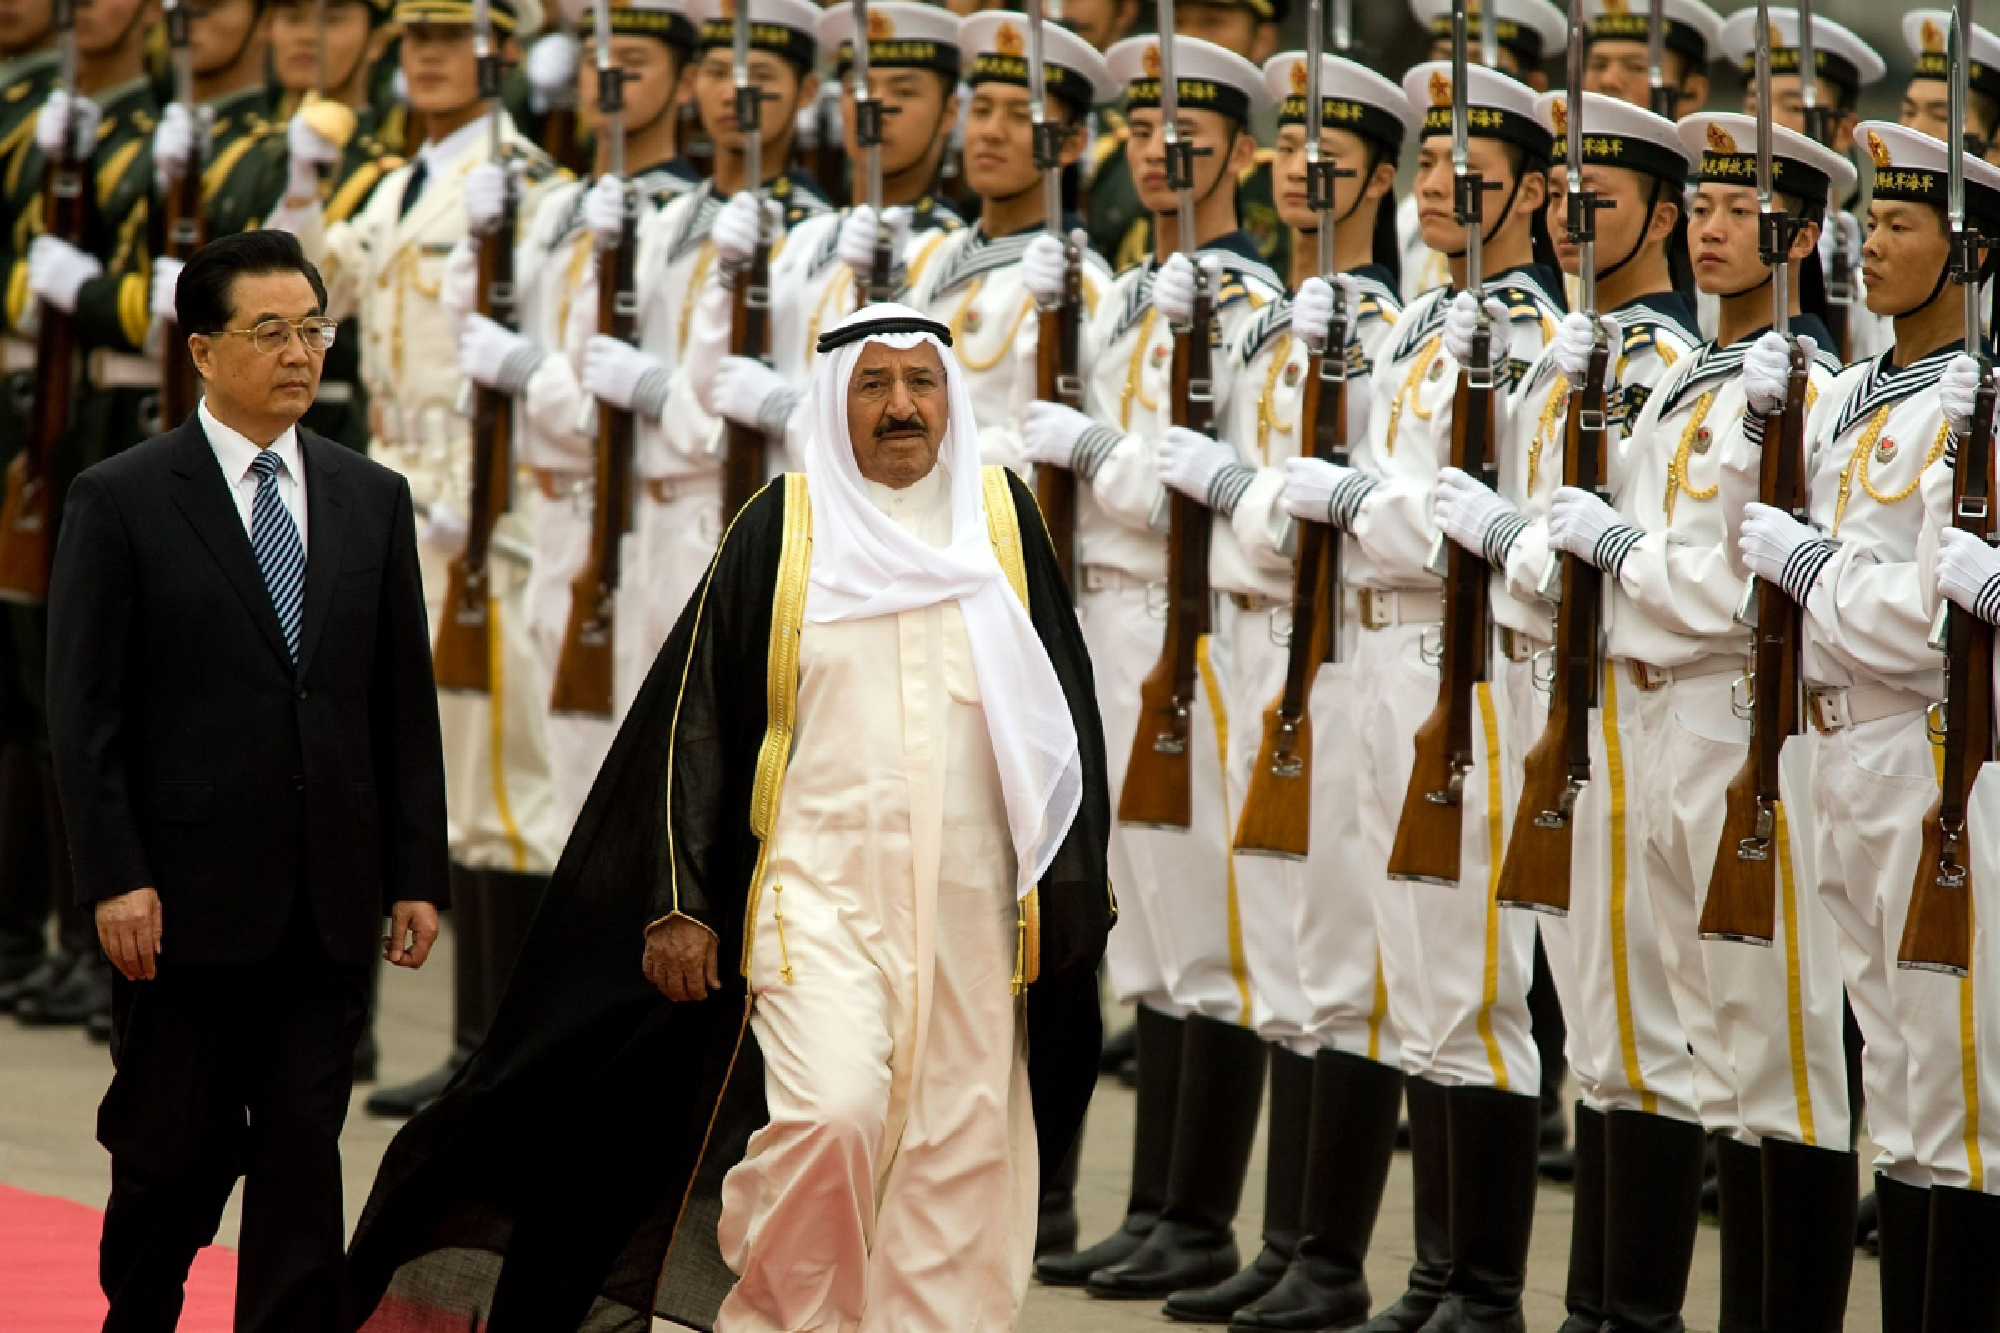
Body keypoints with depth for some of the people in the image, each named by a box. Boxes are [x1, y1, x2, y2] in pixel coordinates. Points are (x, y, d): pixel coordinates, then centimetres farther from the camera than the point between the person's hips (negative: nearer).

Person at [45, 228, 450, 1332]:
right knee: (177, 1148, 5)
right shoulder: (120, 501, -2)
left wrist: (418, 872, 6)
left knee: (305, 1152, 2)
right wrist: (115, 878, -12)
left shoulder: (373, 499, 10)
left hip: (329, 900, 3)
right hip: (188, 897, -3)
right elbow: (83, 711, -5)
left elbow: (405, 702, 11)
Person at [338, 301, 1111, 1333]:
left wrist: (1073, 889, 8)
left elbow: (1065, 715, 12)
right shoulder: (782, 528, 1)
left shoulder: (1002, 518, 7)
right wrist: (680, 902, -2)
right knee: (830, 1116, -20)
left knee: (951, 1154, 2)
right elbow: (695, 721, 3)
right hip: (819, 887, -3)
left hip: (970, 900, 3)